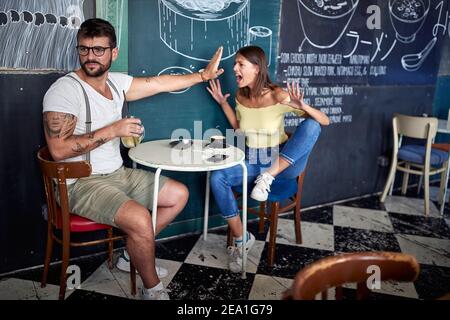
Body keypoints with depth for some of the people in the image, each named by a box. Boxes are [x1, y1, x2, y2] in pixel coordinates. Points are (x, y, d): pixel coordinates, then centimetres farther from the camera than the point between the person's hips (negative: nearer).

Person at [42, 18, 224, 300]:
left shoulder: (116, 82, 5)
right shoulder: (64, 91, -18)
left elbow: (159, 83, 12)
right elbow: (59, 149, -25)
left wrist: (202, 75, 15)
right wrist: (112, 131, -24)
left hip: (118, 173, 9)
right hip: (81, 184, -8)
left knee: (179, 195, 9)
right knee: (140, 219, -30)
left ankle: (134, 254, 16)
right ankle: (153, 290, -2)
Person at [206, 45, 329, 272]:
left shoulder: (278, 96, -17)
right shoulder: (240, 96, -1)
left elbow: (325, 121, -16)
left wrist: (302, 106, -35)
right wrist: (223, 103, 6)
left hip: (282, 164, -3)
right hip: (251, 163, 4)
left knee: (311, 125, -28)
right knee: (217, 179, -23)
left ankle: (268, 178, -23)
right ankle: (240, 239, -9)